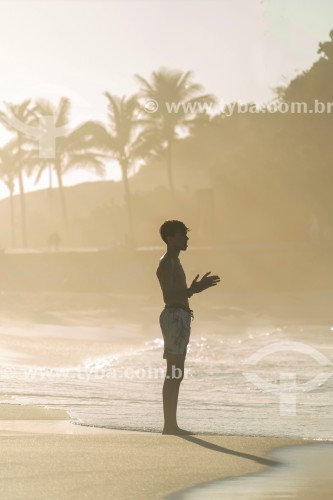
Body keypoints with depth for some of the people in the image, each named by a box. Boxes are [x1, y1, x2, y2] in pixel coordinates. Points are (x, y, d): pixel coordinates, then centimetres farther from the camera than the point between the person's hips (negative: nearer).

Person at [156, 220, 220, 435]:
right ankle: (169, 424, -12)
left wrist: (195, 288, 21)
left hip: (181, 317, 10)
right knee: (174, 374, -11)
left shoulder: (174, 262, 20)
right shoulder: (167, 263, -12)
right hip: (175, 317, -10)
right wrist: (194, 290, -29)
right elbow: (169, 297, -21)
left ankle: (171, 424, 12)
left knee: (176, 374, 10)